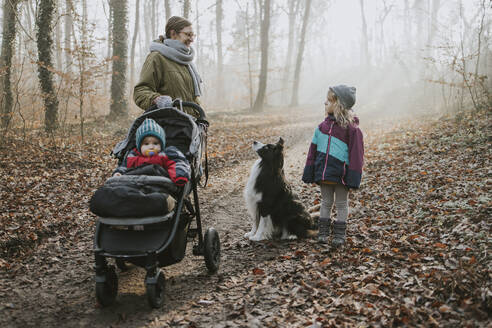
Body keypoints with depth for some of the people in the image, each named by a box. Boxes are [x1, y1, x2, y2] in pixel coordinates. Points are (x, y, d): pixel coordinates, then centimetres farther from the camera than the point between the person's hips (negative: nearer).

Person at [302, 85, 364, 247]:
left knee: (341, 204, 9)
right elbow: (314, 149, 10)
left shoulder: (351, 127, -10)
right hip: (324, 171, 5)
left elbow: (356, 153, -11)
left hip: (340, 173, -5)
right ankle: (323, 232, 23)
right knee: (326, 202, 14)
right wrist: (309, 171, 8)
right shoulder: (323, 125, 6)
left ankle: (339, 234, 19)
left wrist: (353, 176, -15)